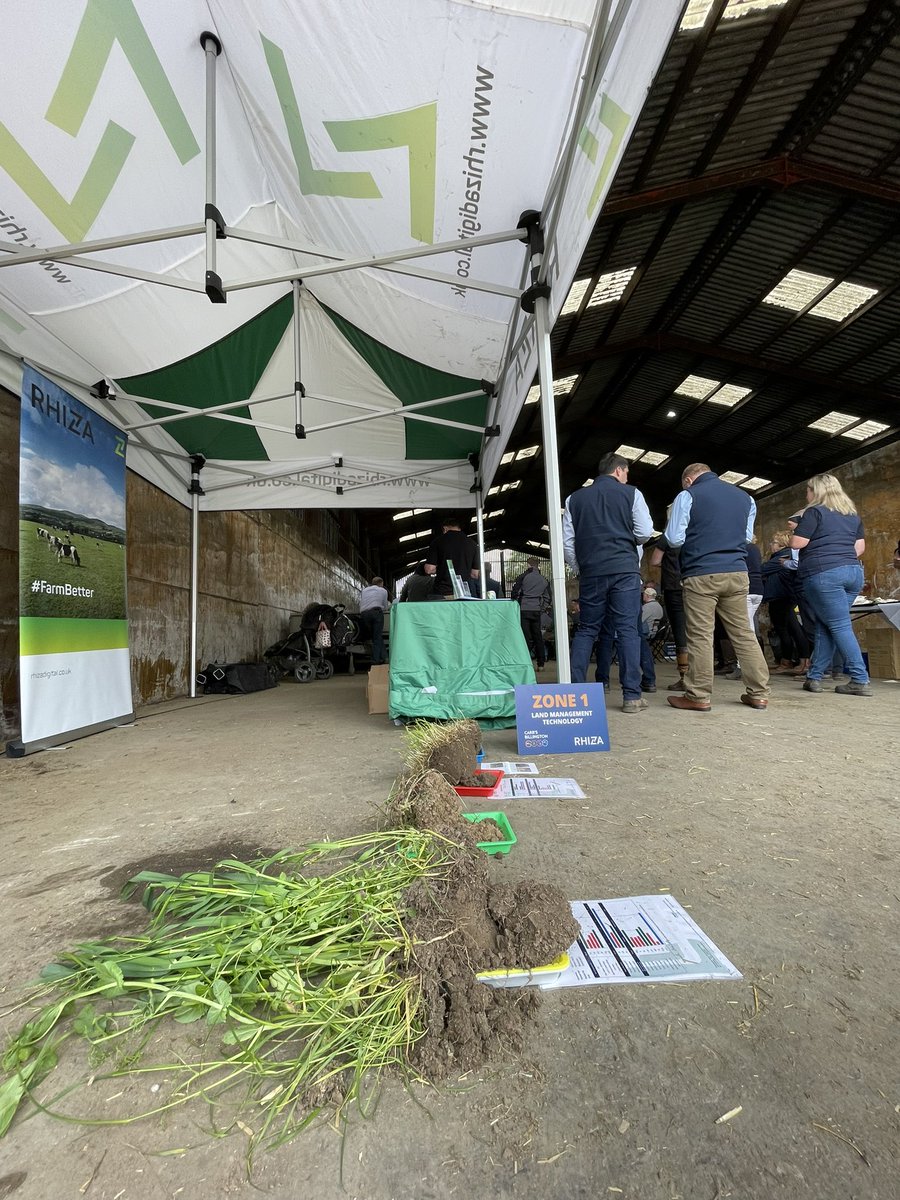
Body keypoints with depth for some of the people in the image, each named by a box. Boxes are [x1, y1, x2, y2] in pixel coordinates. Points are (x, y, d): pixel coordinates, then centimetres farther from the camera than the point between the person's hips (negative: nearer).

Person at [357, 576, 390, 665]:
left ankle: (382, 657, 6)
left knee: (376, 636, 10)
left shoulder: (364, 590, 27)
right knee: (377, 637, -1)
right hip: (376, 612, -3)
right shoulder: (383, 591, 18)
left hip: (364, 614, 4)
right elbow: (385, 607, 21)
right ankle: (376, 660, -7)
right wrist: (389, 604, 41)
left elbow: (360, 604, 18)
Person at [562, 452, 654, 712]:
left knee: (586, 630, 9)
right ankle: (632, 696, -1)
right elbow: (645, 532, 0)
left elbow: (567, 542, 7)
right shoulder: (631, 493, 6)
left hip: (590, 572, 2)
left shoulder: (575, 498, 11)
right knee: (627, 630, 0)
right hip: (624, 569, -2)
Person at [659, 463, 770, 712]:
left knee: (700, 637, -3)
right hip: (737, 573, 5)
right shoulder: (745, 497, 17)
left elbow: (674, 538, -4)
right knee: (744, 633, 10)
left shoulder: (688, 496, 0)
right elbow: (747, 536, 25)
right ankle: (759, 693, 14)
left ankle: (699, 696, 1)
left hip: (701, 575, -5)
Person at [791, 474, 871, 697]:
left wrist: (796, 531, 13)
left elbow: (797, 543, -7)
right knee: (825, 625, 9)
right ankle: (815, 676, 10)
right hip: (853, 572, 7)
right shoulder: (852, 513, 19)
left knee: (840, 626, -5)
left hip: (823, 574, -7)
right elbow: (860, 547, 19)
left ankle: (860, 680, -5)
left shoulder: (815, 511, -3)